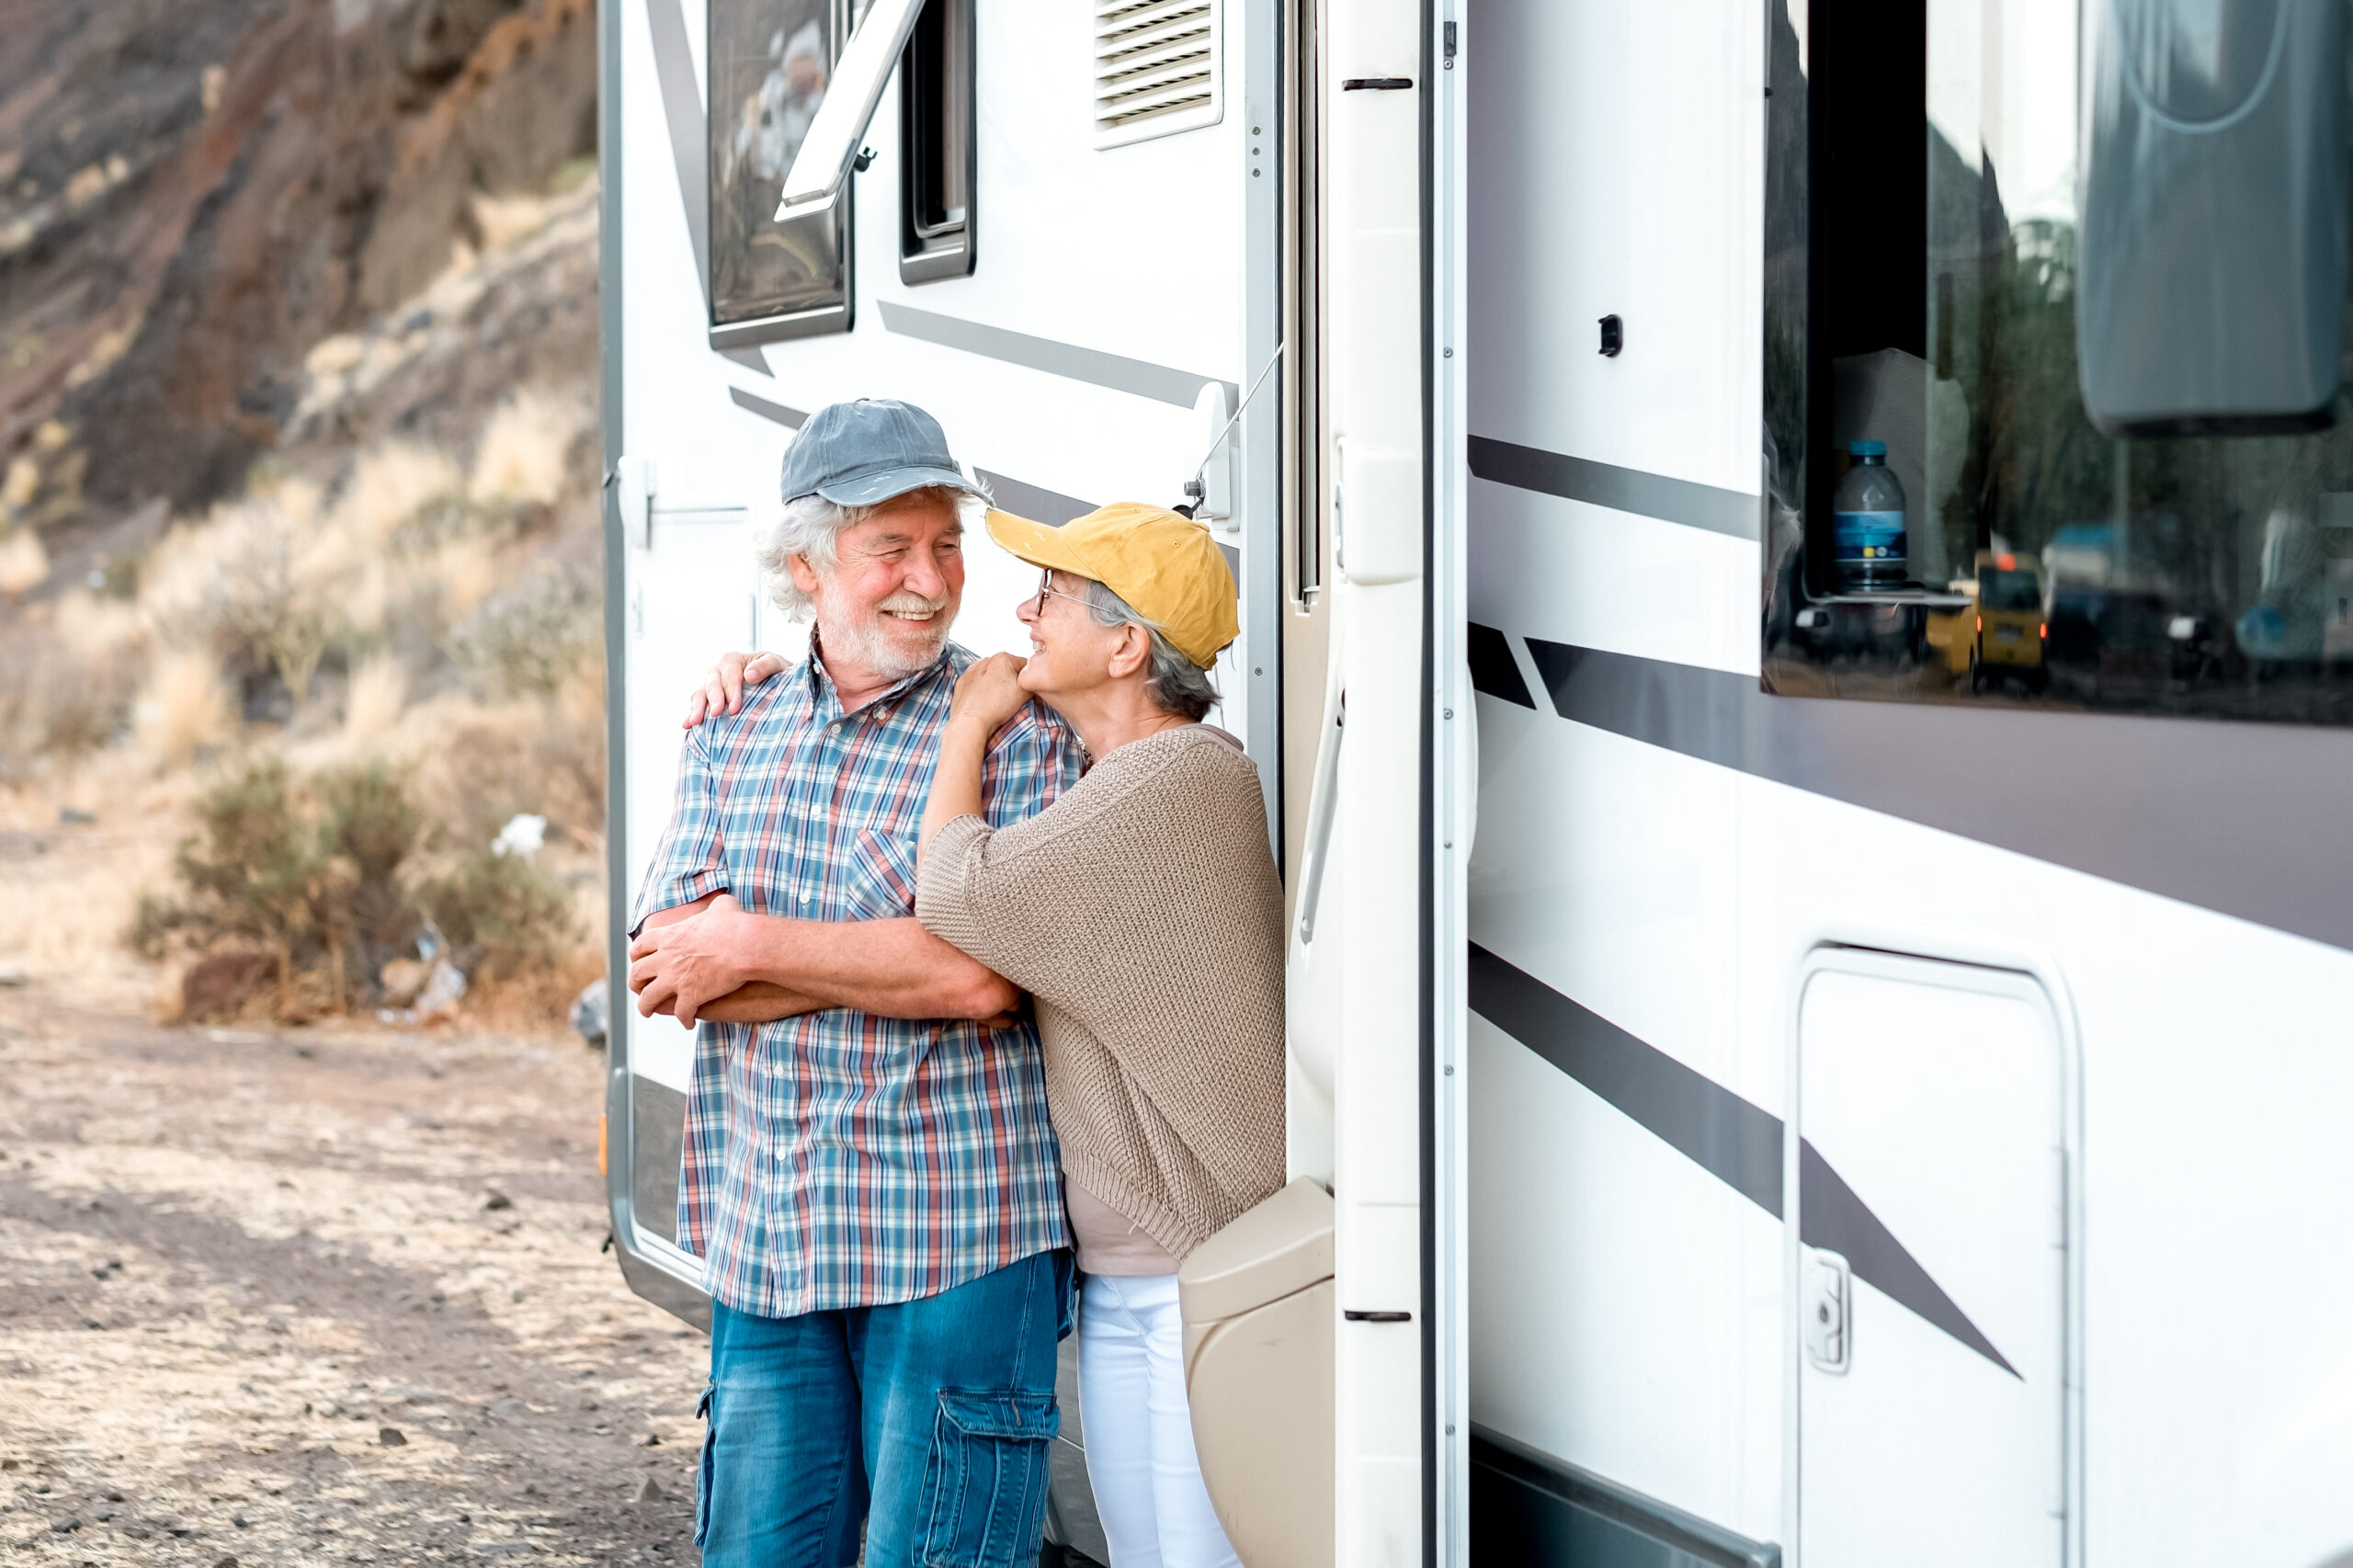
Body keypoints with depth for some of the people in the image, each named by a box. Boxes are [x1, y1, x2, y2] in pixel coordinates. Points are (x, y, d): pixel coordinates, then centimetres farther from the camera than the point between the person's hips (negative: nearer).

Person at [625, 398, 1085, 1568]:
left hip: (959, 1242, -5)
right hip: (767, 1245, 5)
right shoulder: (730, 739, 11)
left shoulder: (1018, 735, -4)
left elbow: (983, 978, -17)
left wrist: (753, 947, -9)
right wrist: (896, 956, -12)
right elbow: (665, 968, -1)